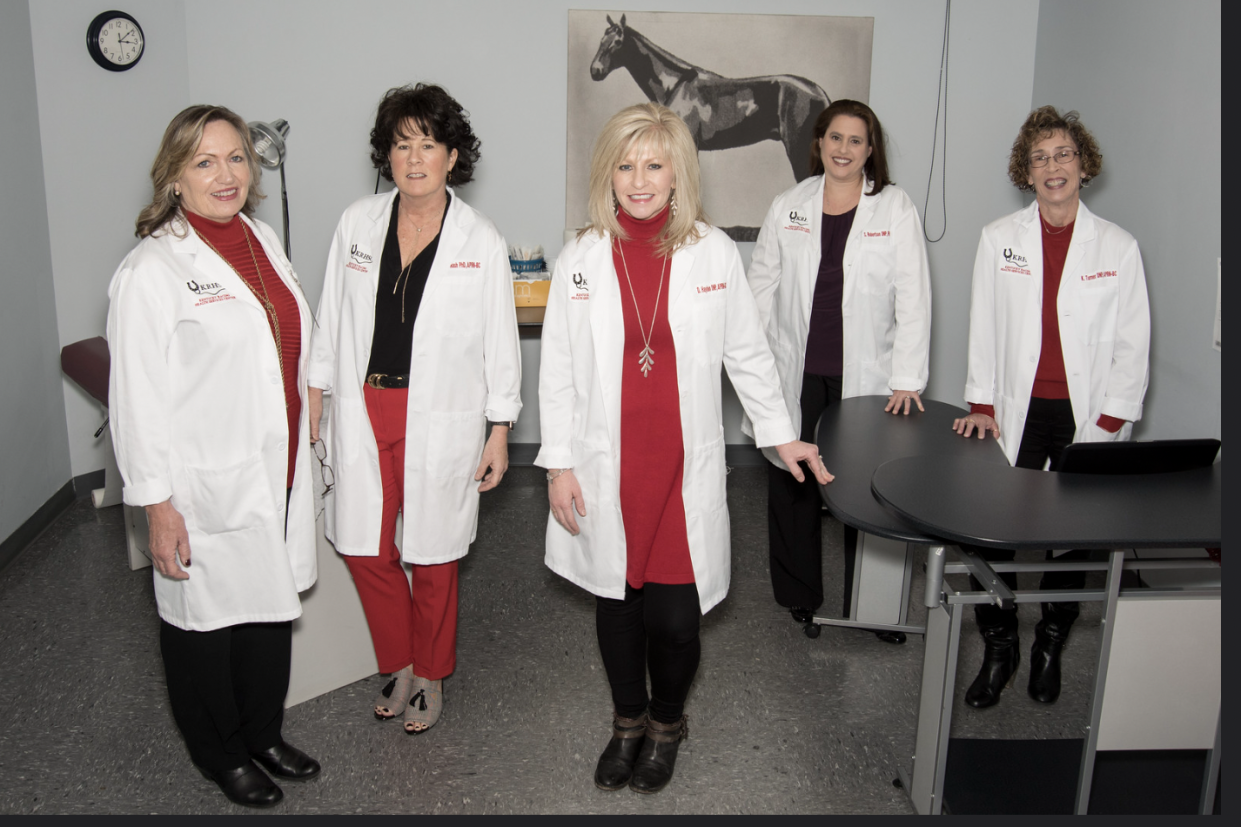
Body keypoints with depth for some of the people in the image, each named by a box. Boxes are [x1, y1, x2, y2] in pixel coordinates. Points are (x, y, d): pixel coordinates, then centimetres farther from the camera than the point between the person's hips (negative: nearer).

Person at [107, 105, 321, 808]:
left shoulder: (265, 240, 8)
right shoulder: (151, 270, -14)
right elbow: (138, 399, -15)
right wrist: (158, 506, -15)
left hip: (280, 472, 7)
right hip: (210, 488, -7)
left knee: (272, 605, 19)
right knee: (207, 618, 11)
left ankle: (265, 733, 41)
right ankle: (222, 755, 34)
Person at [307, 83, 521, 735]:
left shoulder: (481, 240, -5)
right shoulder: (358, 222, 3)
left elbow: (500, 341, -2)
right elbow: (330, 319, 9)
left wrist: (499, 432, -2)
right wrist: (312, 404, 8)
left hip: (440, 418, -3)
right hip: (362, 412, 3)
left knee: (432, 557, 8)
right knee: (365, 549, 7)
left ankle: (431, 676, 30)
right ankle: (399, 665, 32)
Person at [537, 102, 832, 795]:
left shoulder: (715, 252, -1)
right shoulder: (582, 259, 0)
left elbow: (747, 353, 8)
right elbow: (559, 372, 3)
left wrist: (782, 435, 11)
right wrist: (559, 465, 1)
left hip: (686, 469, -1)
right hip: (607, 470, 1)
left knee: (674, 615, 0)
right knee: (618, 602, 15)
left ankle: (668, 722, 31)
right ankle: (629, 719, 41)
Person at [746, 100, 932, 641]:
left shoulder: (896, 208, 1)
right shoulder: (788, 206, 7)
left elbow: (912, 297, -3)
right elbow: (761, 288, 9)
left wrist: (908, 379, -10)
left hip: (865, 376, -2)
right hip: (796, 373, 2)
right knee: (791, 483, 9)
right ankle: (798, 594, 26)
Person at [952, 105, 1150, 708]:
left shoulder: (1118, 247, 2)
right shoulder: (999, 239, 5)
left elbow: (1132, 347, 2)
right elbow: (983, 327, 5)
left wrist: (1109, 425, -5)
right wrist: (981, 404, -2)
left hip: (1087, 417, 0)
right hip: (1017, 414, 1)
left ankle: (1049, 647, 26)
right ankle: (999, 648, 18)